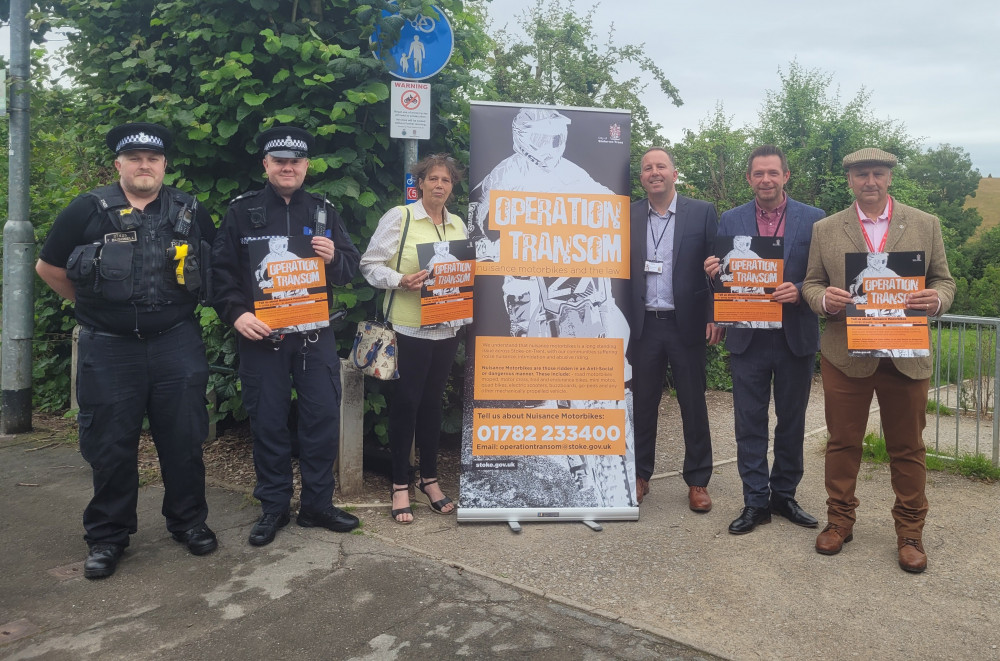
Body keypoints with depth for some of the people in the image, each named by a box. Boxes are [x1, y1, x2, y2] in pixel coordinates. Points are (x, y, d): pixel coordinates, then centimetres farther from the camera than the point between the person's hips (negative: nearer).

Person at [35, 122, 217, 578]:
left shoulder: (190, 212, 6)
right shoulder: (89, 210, 2)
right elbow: (48, 267, 10)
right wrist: (93, 305, 11)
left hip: (176, 344, 1)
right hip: (108, 348, -1)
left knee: (183, 438, 6)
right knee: (109, 445, 5)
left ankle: (188, 521, 23)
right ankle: (107, 536, 20)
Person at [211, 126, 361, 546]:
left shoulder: (324, 211, 10)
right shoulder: (242, 211, 4)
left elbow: (350, 268, 10)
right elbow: (221, 270, 2)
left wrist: (334, 257, -13)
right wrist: (237, 313, -12)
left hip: (315, 333, 2)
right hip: (261, 334, -2)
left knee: (323, 417, 4)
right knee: (267, 421, 5)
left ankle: (317, 504, 19)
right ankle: (273, 507, 20)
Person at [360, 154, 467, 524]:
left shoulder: (458, 225, 12)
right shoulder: (398, 217, -4)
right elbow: (371, 265, -5)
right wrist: (402, 281, -21)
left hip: (446, 328, 5)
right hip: (408, 327, -5)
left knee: (432, 402, 13)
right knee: (405, 403, 1)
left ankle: (429, 479, 26)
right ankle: (400, 485, 15)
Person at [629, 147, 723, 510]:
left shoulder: (702, 212, 0)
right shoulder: (628, 216, 6)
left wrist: (715, 317, -7)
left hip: (686, 324, -2)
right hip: (644, 326, 2)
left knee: (694, 405, 7)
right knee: (643, 402, 11)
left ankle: (697, 481, 19)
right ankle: (640, 475, 24)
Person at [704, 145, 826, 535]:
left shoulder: (813, 219, 1)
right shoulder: (731, 221, 4)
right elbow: (722, 276, 5)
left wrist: (800, 292, -20)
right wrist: (713, 272, -17)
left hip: (796, 337, 0)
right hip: (748, 338, 0)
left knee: (792, 421, 11)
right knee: (750, 422, 4)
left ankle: (784, 495, 27)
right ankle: (756, 502, 15)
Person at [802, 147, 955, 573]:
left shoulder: (925, 225, 6)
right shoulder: (825, 230, 5)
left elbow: (944, 280, 9)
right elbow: (811, 283, 7)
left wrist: (938, 298, -14)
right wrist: (824, 298, -16)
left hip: (907, 356, 1)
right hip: (845, 355, 0)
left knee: (908, 447, 8)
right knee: (843, 442, 9)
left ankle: (910, 531, 24)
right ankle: (840, 520, 25)